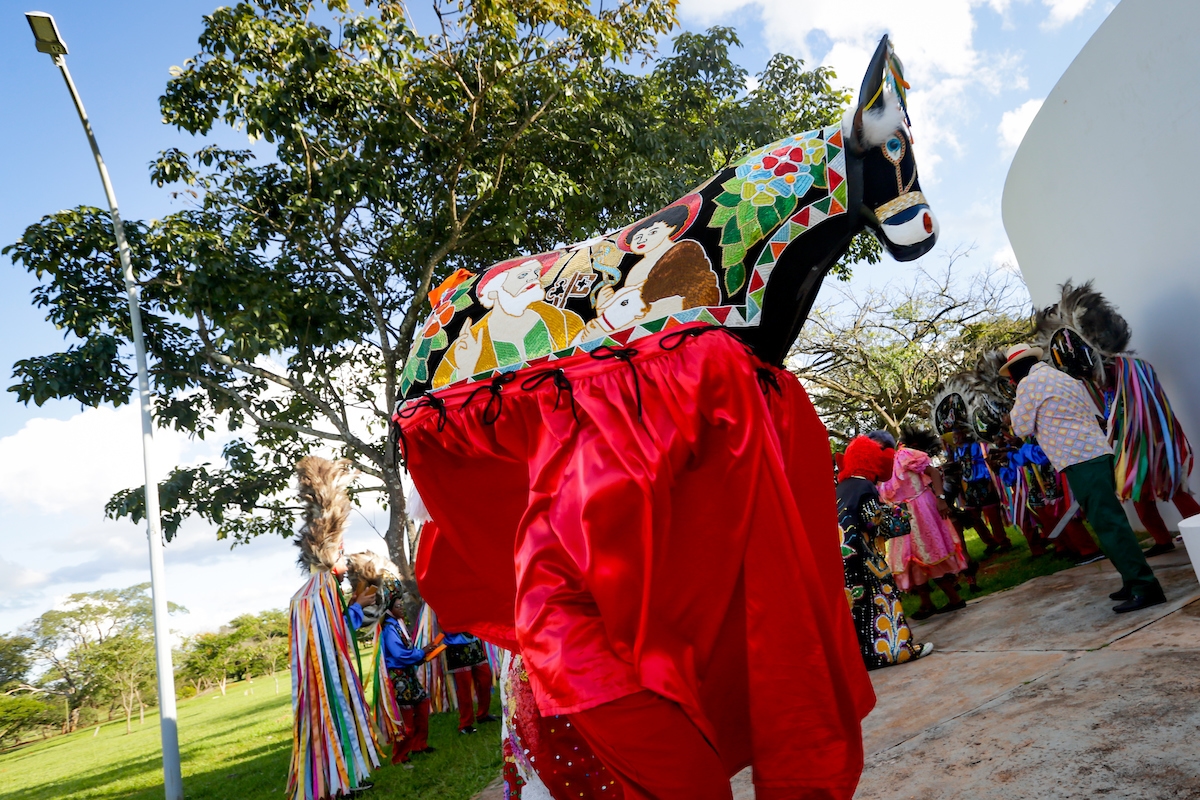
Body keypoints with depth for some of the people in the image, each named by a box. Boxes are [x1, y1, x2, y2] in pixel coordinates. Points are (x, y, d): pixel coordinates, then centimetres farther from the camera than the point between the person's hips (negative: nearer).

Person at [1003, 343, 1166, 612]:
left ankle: (1144, 586, -9)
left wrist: (1016, 409, 17)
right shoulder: (1061, 376, 21)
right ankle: (1135, 580, 18)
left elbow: (1021, 428, 0)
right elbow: (1092, 411, 26)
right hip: (1096, 453, 9)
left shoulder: (1028, 384, -6)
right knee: (1110, 520, 13)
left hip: (1079, 460, -9)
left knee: (1107, 523, -9)